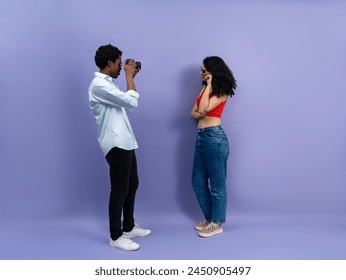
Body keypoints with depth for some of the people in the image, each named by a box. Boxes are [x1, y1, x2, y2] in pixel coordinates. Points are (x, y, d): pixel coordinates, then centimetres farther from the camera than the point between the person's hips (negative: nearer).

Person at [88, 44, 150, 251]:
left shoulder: (108, 83, 17)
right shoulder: (99, 84, -16)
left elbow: (126, 104, 26)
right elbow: (131, 102, -20)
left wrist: (130, 77, 20)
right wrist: (129, 75, -9)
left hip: (125, 143, 11)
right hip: (116, 145, -11)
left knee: (132, 185, 18)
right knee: (119, 190, -2)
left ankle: (129, 227, 32)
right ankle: (116, 237, 11)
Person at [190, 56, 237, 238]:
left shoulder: (222, 90, -7)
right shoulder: (205, 88, 17)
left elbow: (204, 109, -19)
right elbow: (194, 112, 15)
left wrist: (209, 84, -12)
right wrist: (201, 114, -8)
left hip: (214, 137, -9)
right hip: (201, 136, 9)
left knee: (216, 182, 2)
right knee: (198, 181, 13)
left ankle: (217, 224, 14)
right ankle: (209, 218, 27)